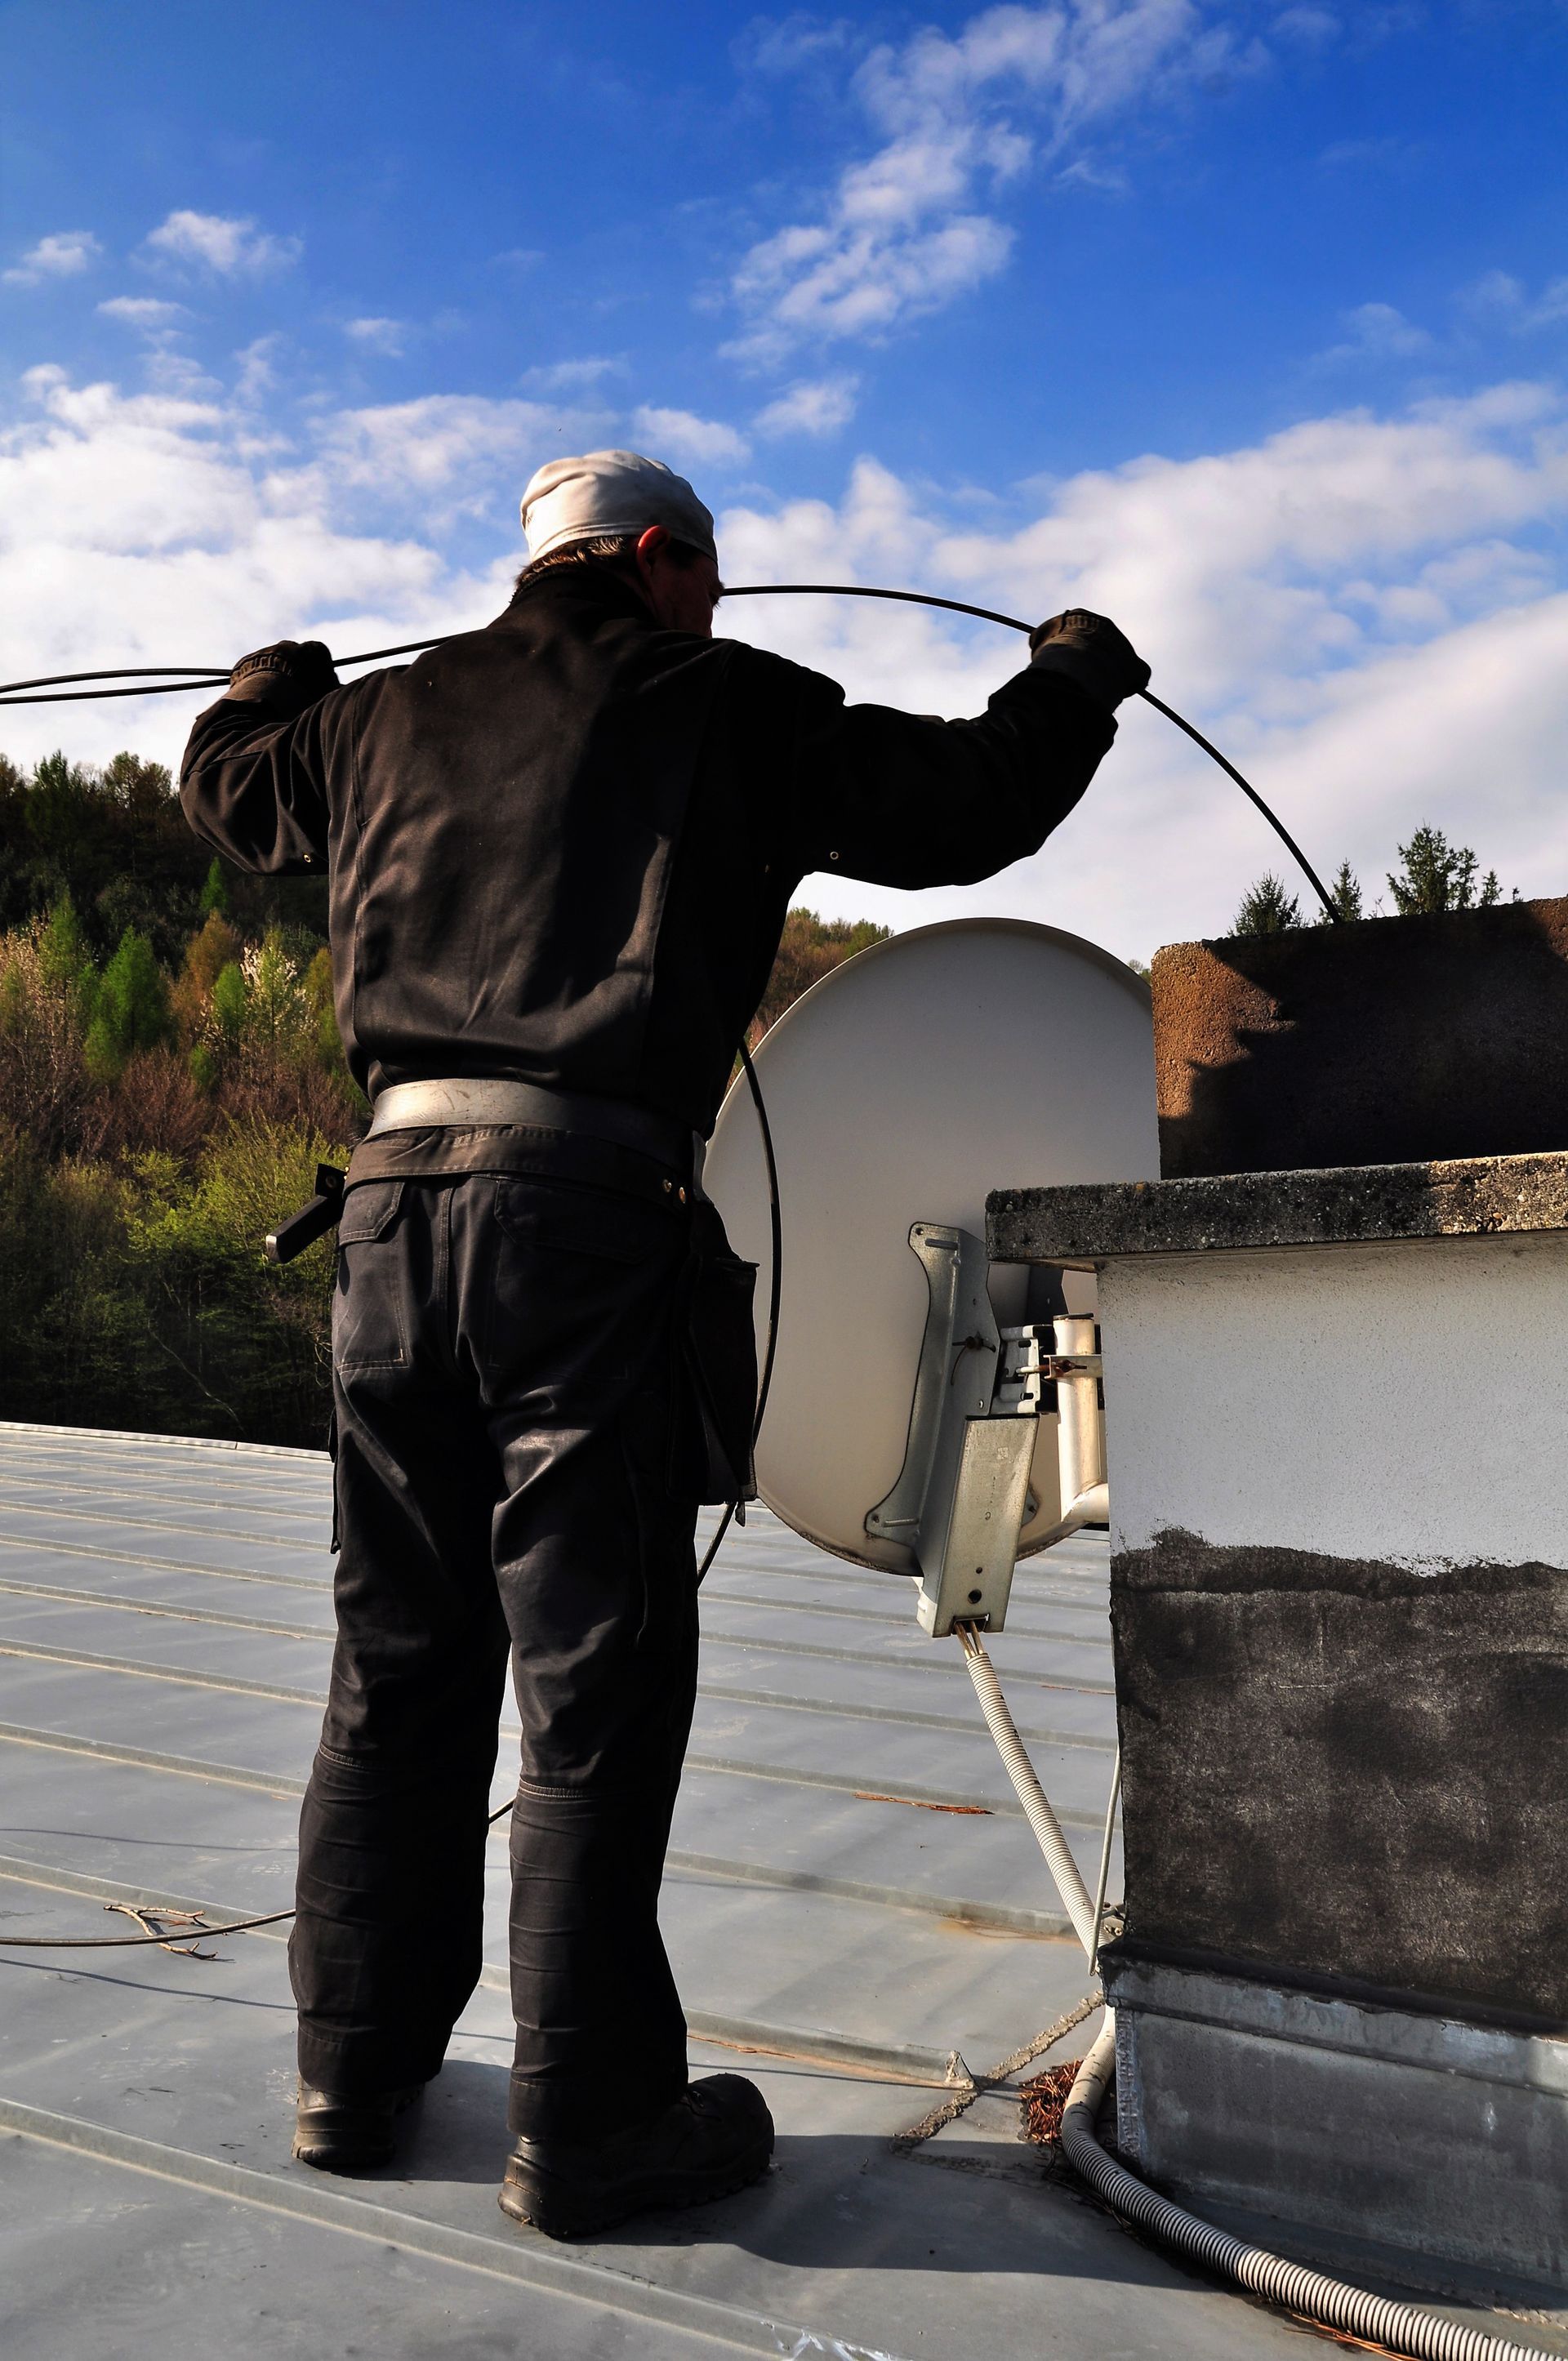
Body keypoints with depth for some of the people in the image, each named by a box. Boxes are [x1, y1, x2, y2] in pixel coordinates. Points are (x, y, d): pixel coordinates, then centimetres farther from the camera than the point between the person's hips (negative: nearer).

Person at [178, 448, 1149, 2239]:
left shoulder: (396, 710, 21)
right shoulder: (726, 707, 7)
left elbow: (226, 786, 38)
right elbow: (963, 808, 6)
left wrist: (269, 683, 61)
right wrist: (1074, 676, 25)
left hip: (394, 1189, 6)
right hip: (579, 1202, -6)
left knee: (398, 1663, 14)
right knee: (596, 1683, 1)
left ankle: (358, 2070, 26)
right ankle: (586, 2126, 11)